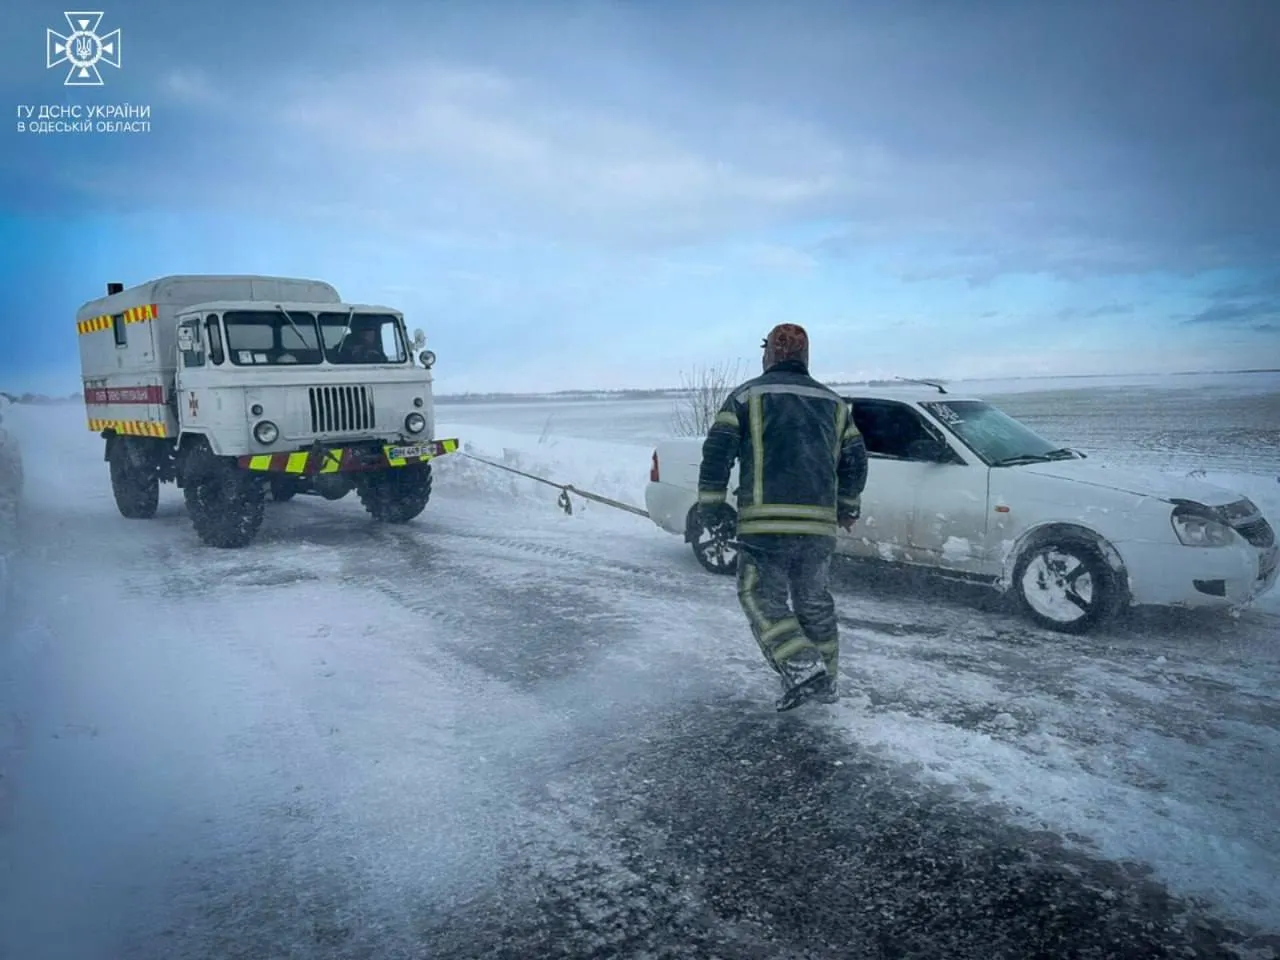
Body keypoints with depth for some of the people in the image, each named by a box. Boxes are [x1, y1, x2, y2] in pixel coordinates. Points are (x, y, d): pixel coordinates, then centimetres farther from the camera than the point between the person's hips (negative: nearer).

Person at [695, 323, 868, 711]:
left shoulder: (747, 394, 4)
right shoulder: (833, 402, 16)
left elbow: (717, 449, -5)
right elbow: (855, 458, 16)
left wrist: (711, 503, 1)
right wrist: (847, 506, 28)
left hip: (765, 521, -4)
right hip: (818, 523, 5)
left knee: (761, 597, 4)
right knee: (814, 600, 17)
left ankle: (803, 669, -11)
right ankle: (826, 681, 24)